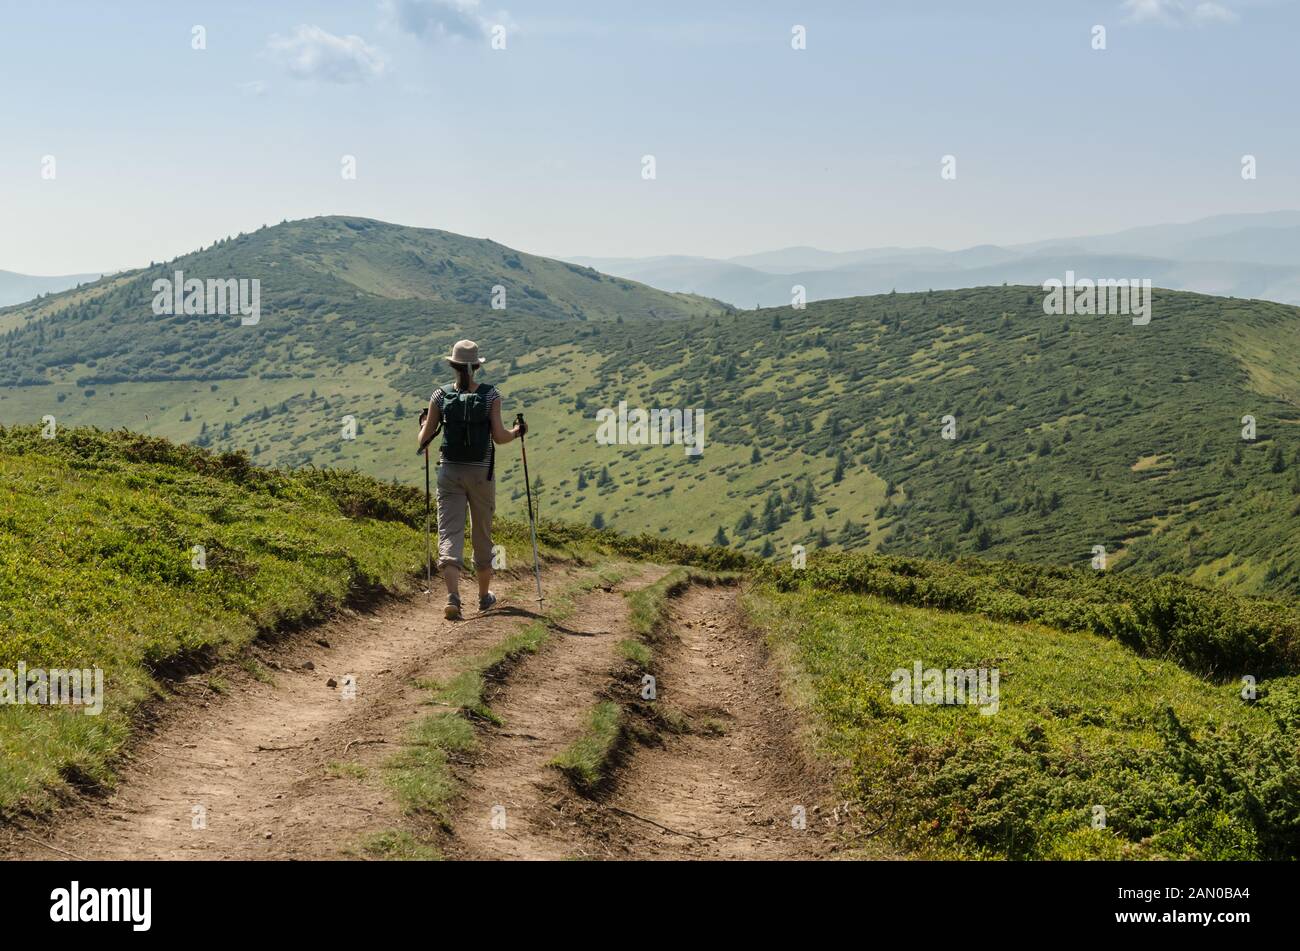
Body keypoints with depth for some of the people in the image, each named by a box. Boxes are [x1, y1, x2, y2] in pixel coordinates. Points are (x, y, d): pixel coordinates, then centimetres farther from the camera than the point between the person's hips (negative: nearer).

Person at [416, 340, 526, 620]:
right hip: (482, 473, 0)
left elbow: (424, 439, 1)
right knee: (482, 533, 16)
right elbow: (499, 437, -11)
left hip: (449, 471, 0)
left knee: (450, 533, -3)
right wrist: (517, 432, 10)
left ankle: (453, 597, -22)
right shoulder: (491, 395, -6)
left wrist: (424, 423, 23)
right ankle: (484, 596, 31)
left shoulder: (441, 395, -3)